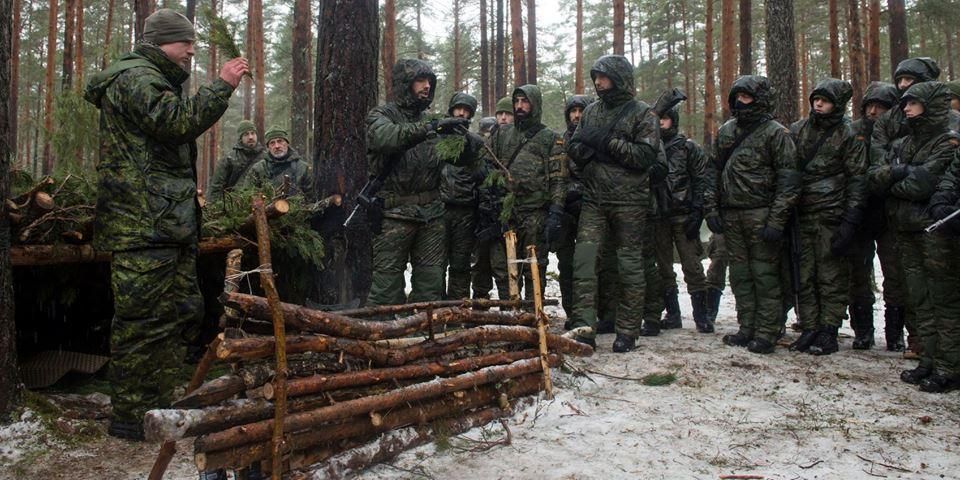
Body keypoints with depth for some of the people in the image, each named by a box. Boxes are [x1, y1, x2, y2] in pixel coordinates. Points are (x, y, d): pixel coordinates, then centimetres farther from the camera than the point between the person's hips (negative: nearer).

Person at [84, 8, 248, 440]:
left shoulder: (156, 81, 27)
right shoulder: (134, 77, -7)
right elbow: (177, 121, -24)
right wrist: (221, 86, -17)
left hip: (168, 222, 11)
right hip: (143, 224, -11)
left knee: (182, 311, 13)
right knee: (143, 320, -8)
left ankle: (159, 407, 22)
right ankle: (129, 417, 1)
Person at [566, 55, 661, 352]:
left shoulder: (642, 114, -1)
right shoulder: (591, 111, 16)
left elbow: (647, 155, -12)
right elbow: (573, 149, 17)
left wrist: (608, 142, -15)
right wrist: (584, 145, -6)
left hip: (629, 202, -4)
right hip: (594, 201, 4)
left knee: (629, 265, 2)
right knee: (583, 260, -8)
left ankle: (628, 332, 11)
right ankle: (583, 328, -6)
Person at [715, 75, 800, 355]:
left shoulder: (775, 133, -4)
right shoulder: (726, 132, 14)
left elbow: (788, 181, -8)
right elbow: (716, 174, 19)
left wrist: (776, 222, -15)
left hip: (761, 215, -6)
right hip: (731, 216, 6)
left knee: (765, 275, -4)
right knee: (740, 275, 8)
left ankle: (766, 334, 3)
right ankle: (747, 329, 17)